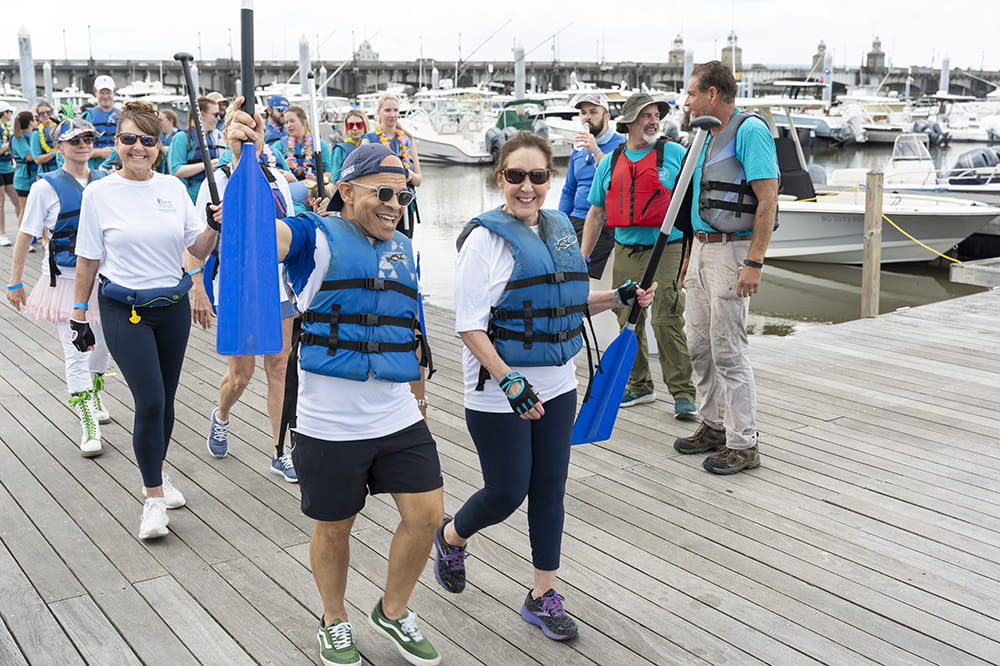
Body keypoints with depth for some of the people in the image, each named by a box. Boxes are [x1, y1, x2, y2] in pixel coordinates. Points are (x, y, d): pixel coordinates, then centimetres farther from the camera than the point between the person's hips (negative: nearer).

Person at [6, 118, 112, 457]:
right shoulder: (47, 187, -7)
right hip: (65, 279, -4)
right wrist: (15, 282, -4)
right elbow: (26, 236, -4)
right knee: (75, 351, -3)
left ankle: (94, 394, 43)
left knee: (103, 344, 17)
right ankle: (88, 423, 3)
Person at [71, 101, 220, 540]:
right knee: (150, 402, -10)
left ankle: (156, 472, 35)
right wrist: (79, 315, 1)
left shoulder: (173, 188, 2)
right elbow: (88, 260, 0)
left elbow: (199, 250, 3)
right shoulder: (99, 193, -6)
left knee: (165, 400, 13)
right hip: (124, 310, -3)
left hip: (173, 306, 4)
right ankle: (154, 498, 3)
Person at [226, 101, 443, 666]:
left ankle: (393, 612, 30)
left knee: (427, 514, 5)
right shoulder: (317, 237, -8)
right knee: (334, 529, 11)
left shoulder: (405, 249, 11)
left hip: (398, 417, 5)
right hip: (330, 424, -5)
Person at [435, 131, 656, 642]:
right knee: (507, 492, 3)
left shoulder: (561, 228, 7)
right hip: (499, 395, -6)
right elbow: (470, 326, -18)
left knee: (549, 489, 11)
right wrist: (509, 381, -26)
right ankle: (449, 537, 35)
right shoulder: (486, 236, -14)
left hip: (556, 386, 6)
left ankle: (543, 596, 26)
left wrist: (618, 298, 5)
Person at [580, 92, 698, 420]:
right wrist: (582, 257, 10)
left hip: (666, 251, -4)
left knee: (667, 323, -11)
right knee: (629, 323, 10)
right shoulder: (610, 162, 11)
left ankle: (683, 393, -2)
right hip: (625, 253, 4)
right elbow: (596, 213, 15)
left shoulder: (674, 153, 1)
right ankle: (639, 386, 25)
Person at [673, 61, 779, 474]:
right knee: (700, 346, 13)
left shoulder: (750, 130, -13)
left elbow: (768, 200, -19)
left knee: (729, 351, -6)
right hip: (702, 249, 9)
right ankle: (715, 425, 26)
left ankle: (743, 444, 3)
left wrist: (754, 263, -23)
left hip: (731, 252, -9)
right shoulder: (709, 137, 16)